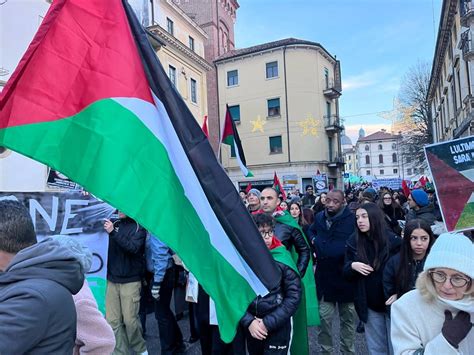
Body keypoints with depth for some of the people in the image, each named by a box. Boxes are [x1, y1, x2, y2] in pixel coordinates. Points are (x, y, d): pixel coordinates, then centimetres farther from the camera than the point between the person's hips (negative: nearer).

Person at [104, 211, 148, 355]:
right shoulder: (115, 224, 7)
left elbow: (133, 247, -20)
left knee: (130, 319, 0)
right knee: (112, 321, 3)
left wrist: (113, 232, -25)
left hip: (130, 281, -4)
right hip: (112, 280, 4)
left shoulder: (139, 226, -6)